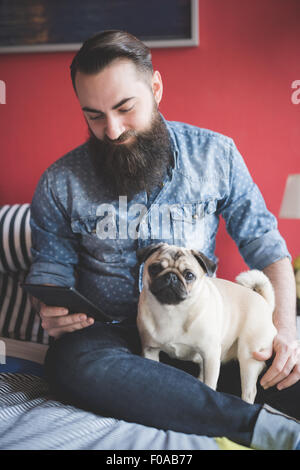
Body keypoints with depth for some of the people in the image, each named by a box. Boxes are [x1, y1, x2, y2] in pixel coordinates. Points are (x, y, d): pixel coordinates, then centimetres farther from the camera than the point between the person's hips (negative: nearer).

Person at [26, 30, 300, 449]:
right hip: (110, 333, 1)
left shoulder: (215, 153, 3)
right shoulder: (60, 183, 2)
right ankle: (262, 426, -31)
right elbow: (50, 268, 10)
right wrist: (50, 310, -14)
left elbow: (263, 243, 4)